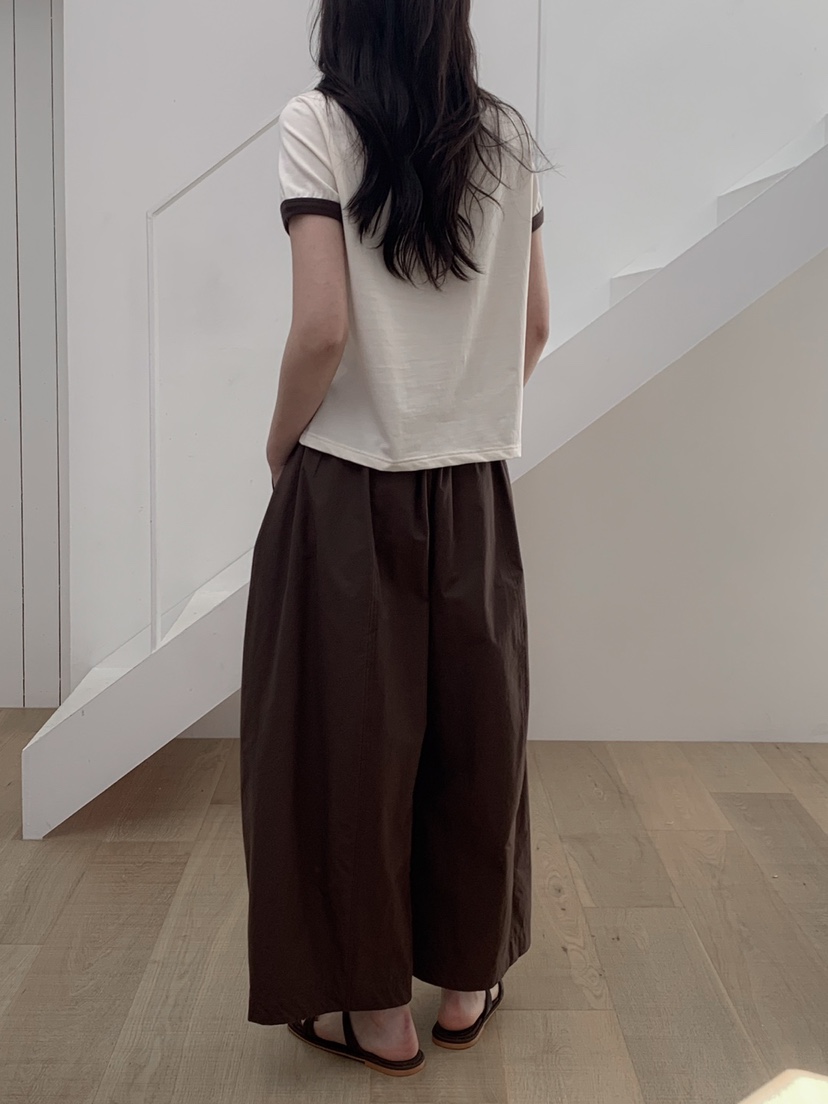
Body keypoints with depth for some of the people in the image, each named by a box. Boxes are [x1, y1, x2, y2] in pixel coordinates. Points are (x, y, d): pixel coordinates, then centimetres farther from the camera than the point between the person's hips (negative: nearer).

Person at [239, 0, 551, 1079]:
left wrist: (280, 443, -1)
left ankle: (377, 1006, 21)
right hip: (473, 491, 5)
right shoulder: (508, 134, 5)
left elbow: (323, 328, -17)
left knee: (350, 733, 7)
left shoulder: (320, 124, -8)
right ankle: (468, 982, 29)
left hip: (350, 488, -4)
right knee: (473, 726, 14)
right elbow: (533, 325, 8)